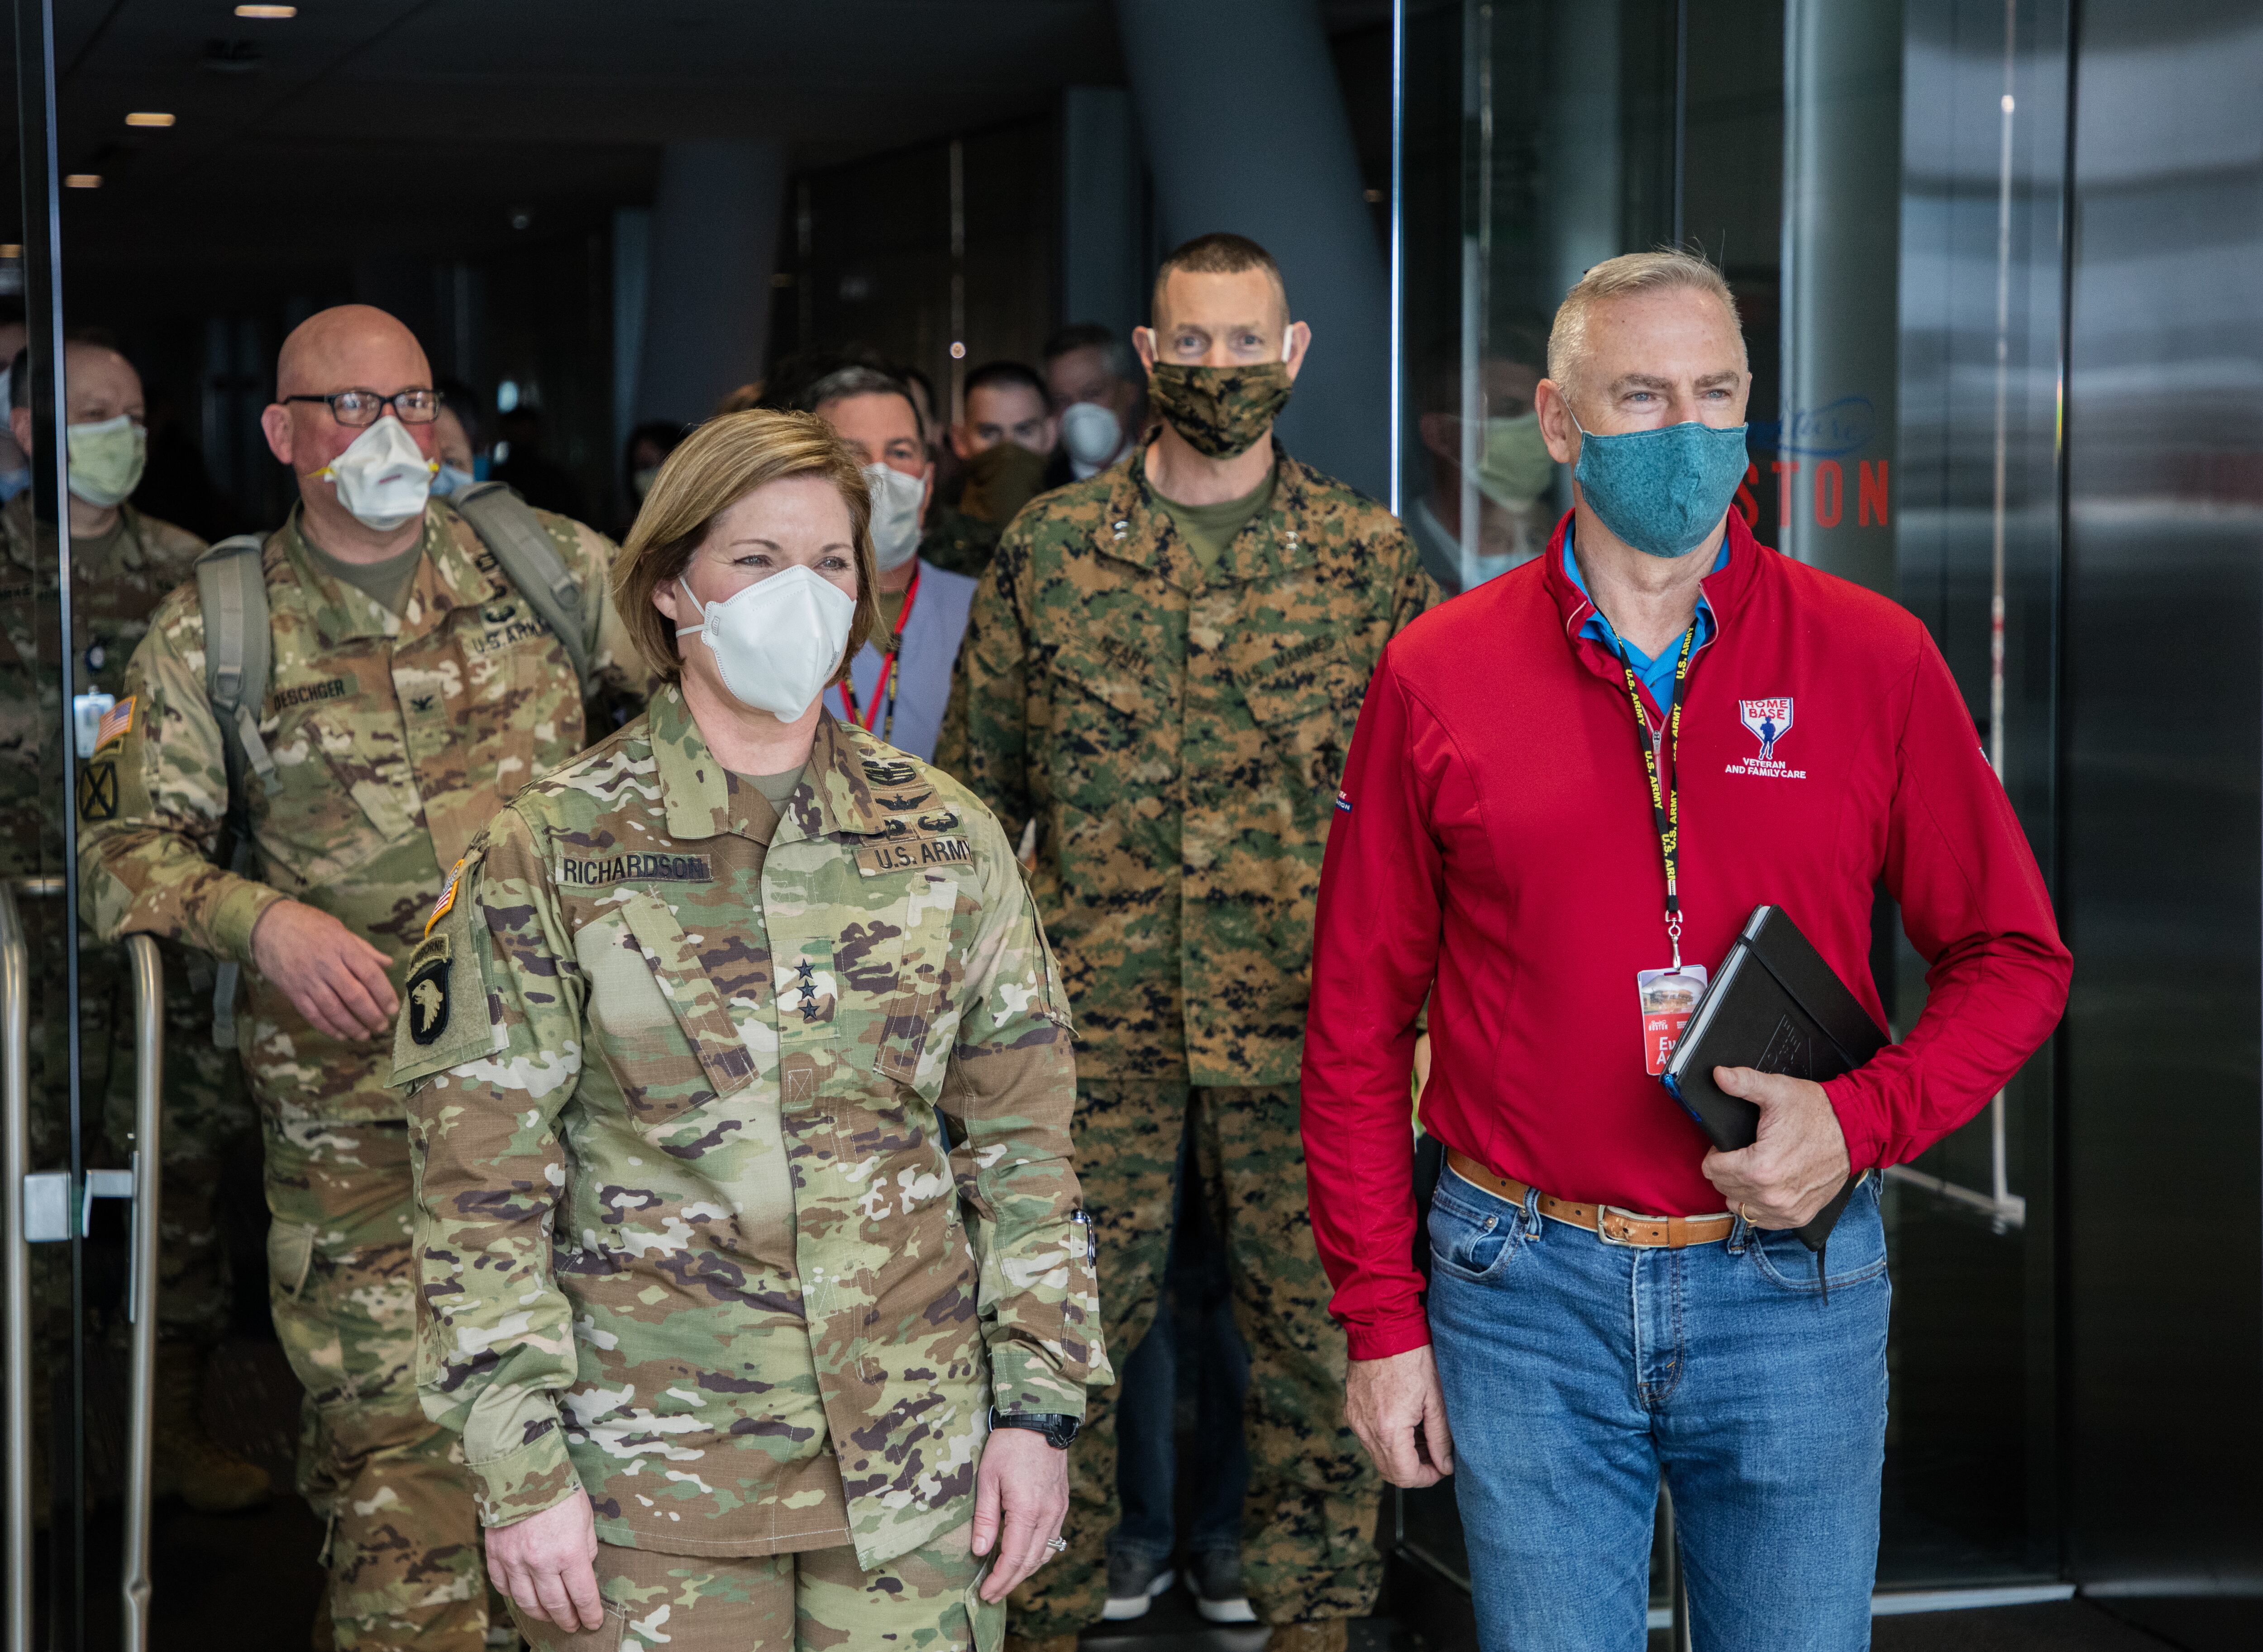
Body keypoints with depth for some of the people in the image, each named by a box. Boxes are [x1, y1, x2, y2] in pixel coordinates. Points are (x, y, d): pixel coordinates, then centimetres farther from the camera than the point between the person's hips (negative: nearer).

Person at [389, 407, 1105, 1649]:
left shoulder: (945, 836, 6)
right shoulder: (547, 854, -3)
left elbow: (1022, 1140, 9)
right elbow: (481, 1185, -4)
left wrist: (1038, 1404, 3)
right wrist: (521, 1471, -8)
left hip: (916, 1463, 3)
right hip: (652, 1475, -2)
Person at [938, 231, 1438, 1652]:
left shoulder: (1369, 558, 5)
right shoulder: (1049, 549, 6)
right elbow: (977, 785, 11)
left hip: (1305, 1018, 0)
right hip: (1094, 1015, 0)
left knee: (1316, 1320, 6)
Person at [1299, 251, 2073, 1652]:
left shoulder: (1876, 660, -1)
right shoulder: (1437, 675, -1)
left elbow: (2013, 958, 4)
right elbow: (1362, 1017, 3)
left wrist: (1864, 1118, -13)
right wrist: (1381, 1317, 1)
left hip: (1794, 1286, 0)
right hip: (1525, 1289, 0)